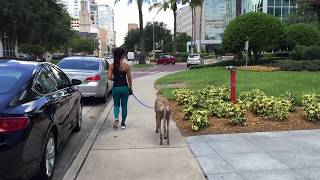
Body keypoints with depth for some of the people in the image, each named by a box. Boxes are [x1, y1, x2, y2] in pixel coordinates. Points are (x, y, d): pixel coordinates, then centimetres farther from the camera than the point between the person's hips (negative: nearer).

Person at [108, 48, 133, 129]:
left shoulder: (111, 66, -3)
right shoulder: (127, 66, -7)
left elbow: (110, 77, -8)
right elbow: (129, 78, -2)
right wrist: (130, 87, 11)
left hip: (115, 88, 1)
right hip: (124, 87, -1)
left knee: (116, 105, 17)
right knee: (124, 106, 13)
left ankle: (116, 117, -11)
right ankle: (123, 123, 20)